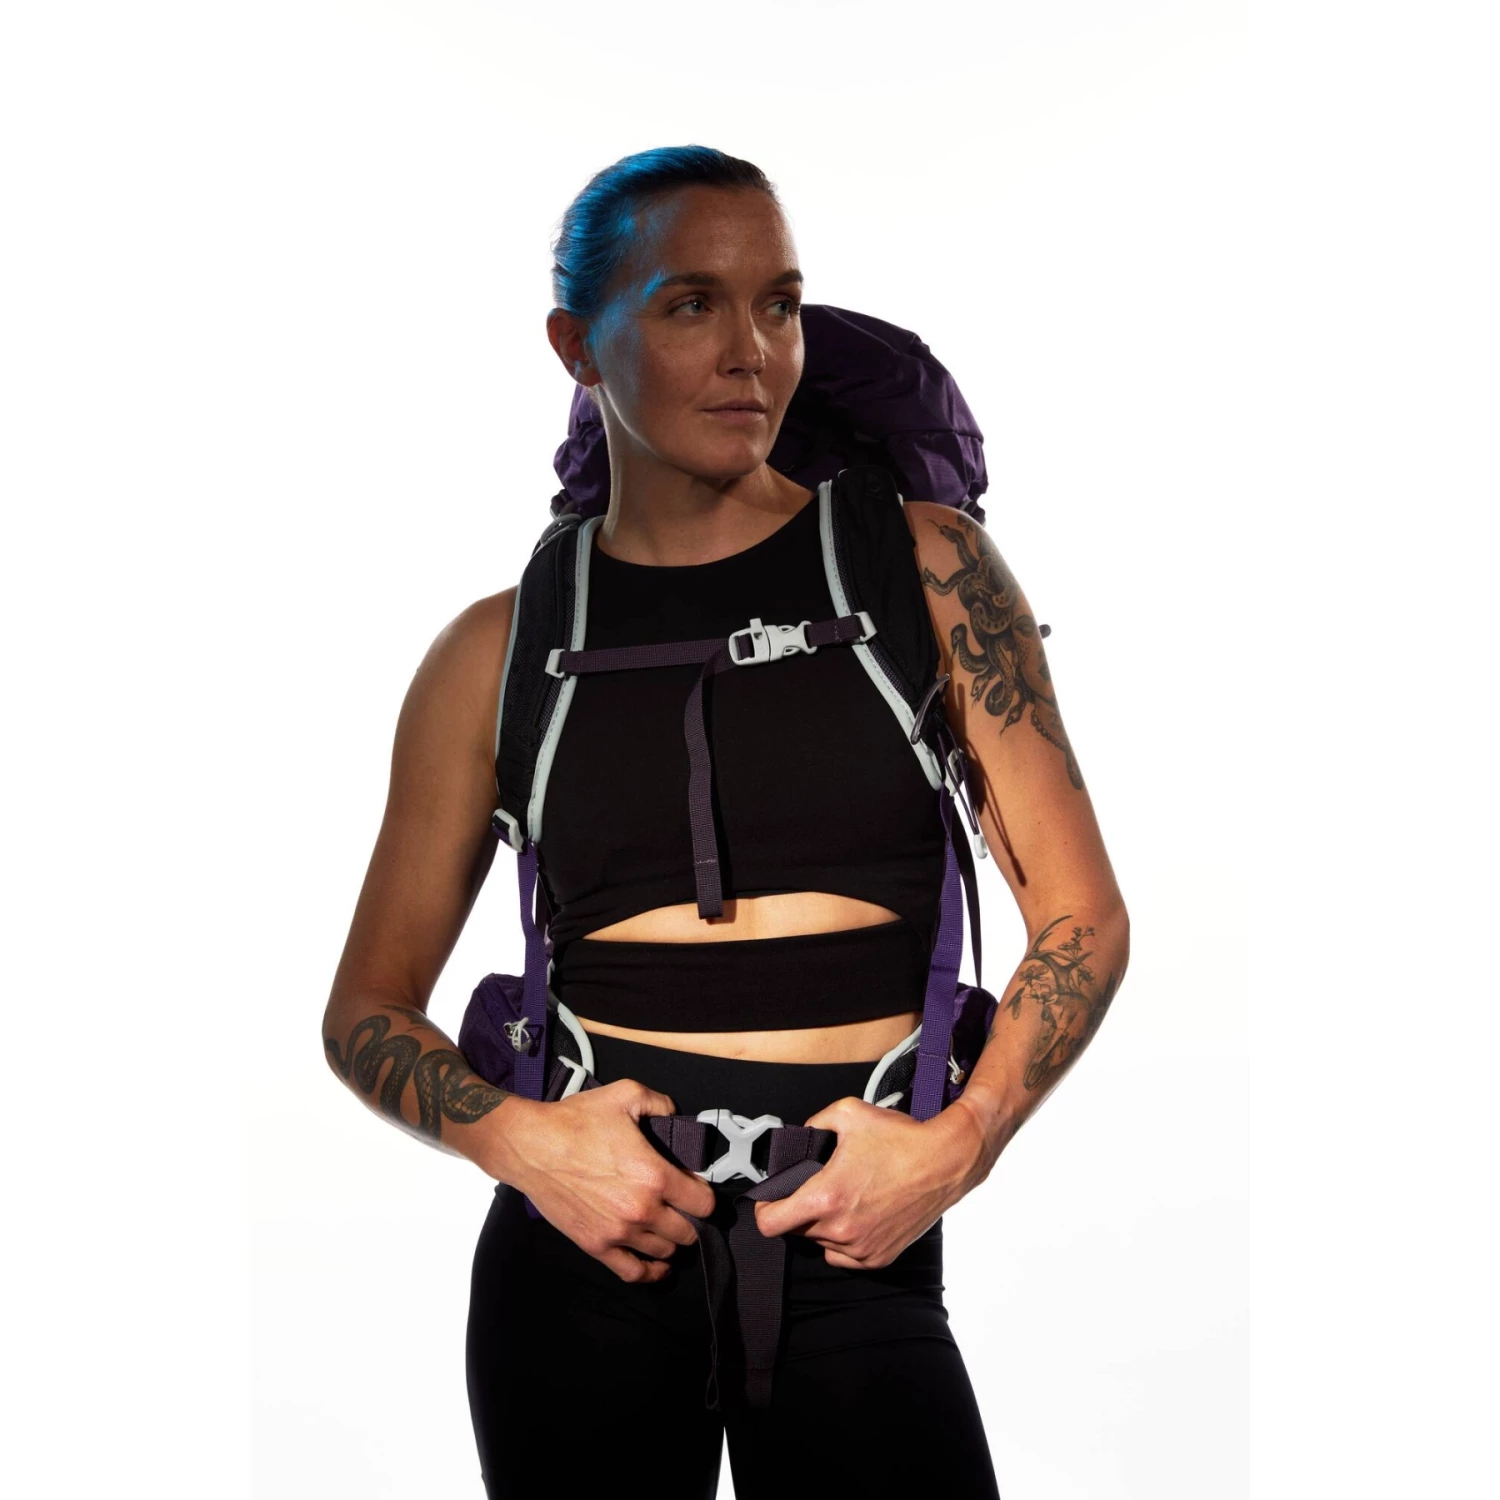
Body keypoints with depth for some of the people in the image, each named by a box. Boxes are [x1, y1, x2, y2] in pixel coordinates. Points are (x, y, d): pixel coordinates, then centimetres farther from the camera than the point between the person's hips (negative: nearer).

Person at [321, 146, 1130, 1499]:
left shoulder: (921, 566, 2)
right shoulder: (504, 651, 4)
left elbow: (1084, 917, 3)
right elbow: (367, 1010, 8)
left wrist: (956, 1142, -12)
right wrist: (522, 1140, -11)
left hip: (857, 1245, 0)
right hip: (584, 1232, 1)